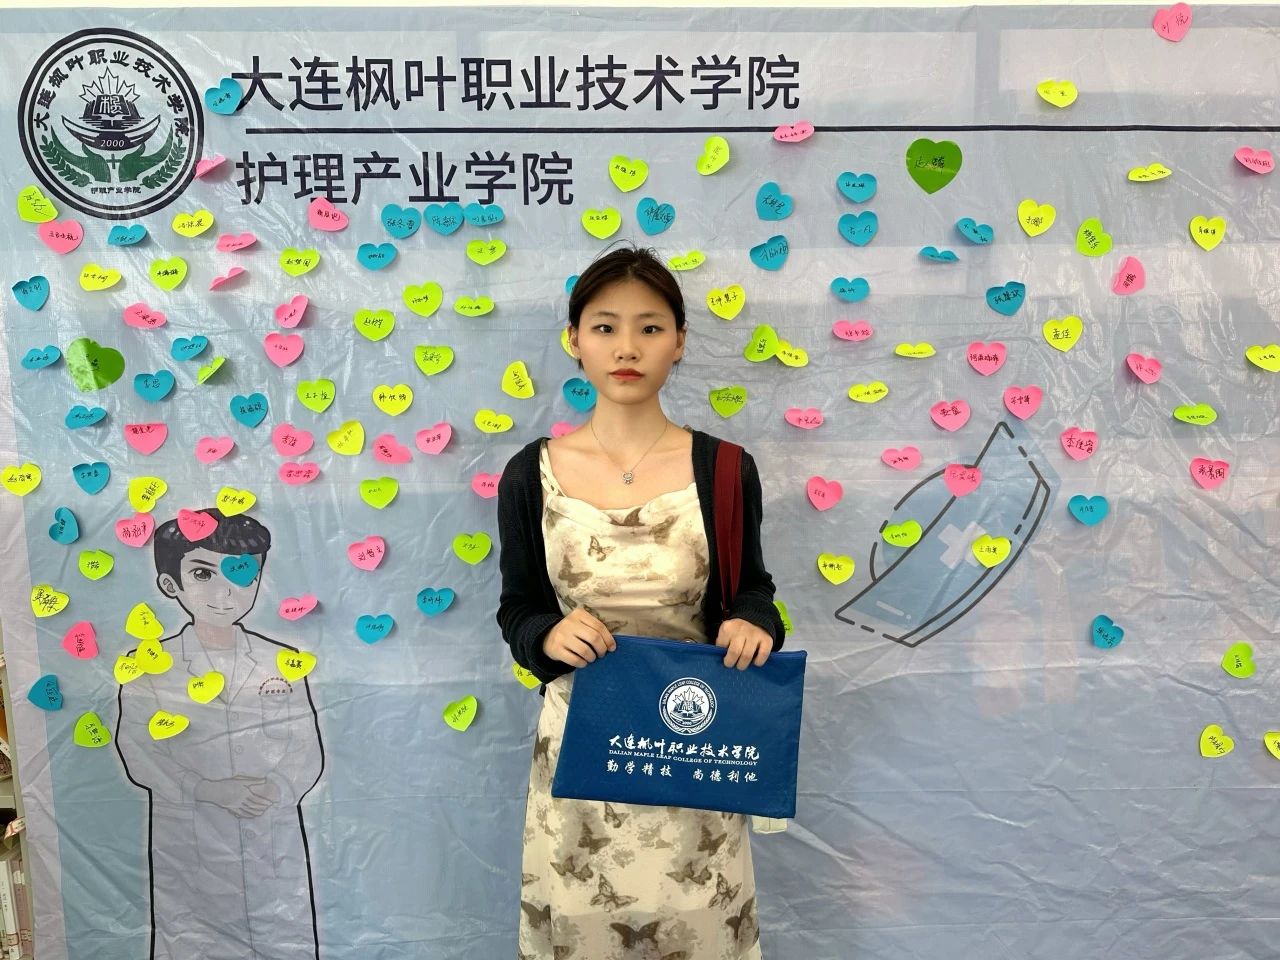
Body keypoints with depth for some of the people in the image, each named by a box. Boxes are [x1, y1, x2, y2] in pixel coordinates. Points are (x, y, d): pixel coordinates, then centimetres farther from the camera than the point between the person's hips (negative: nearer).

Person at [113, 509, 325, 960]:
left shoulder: (283, 663, 1)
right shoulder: (149, 666, -3)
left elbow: (307, 749, -1)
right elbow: (140, 754, -8)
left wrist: (277, 788, -20)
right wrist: (211, 790, -20)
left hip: (274, 842, 1)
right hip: (189, 843, -1)